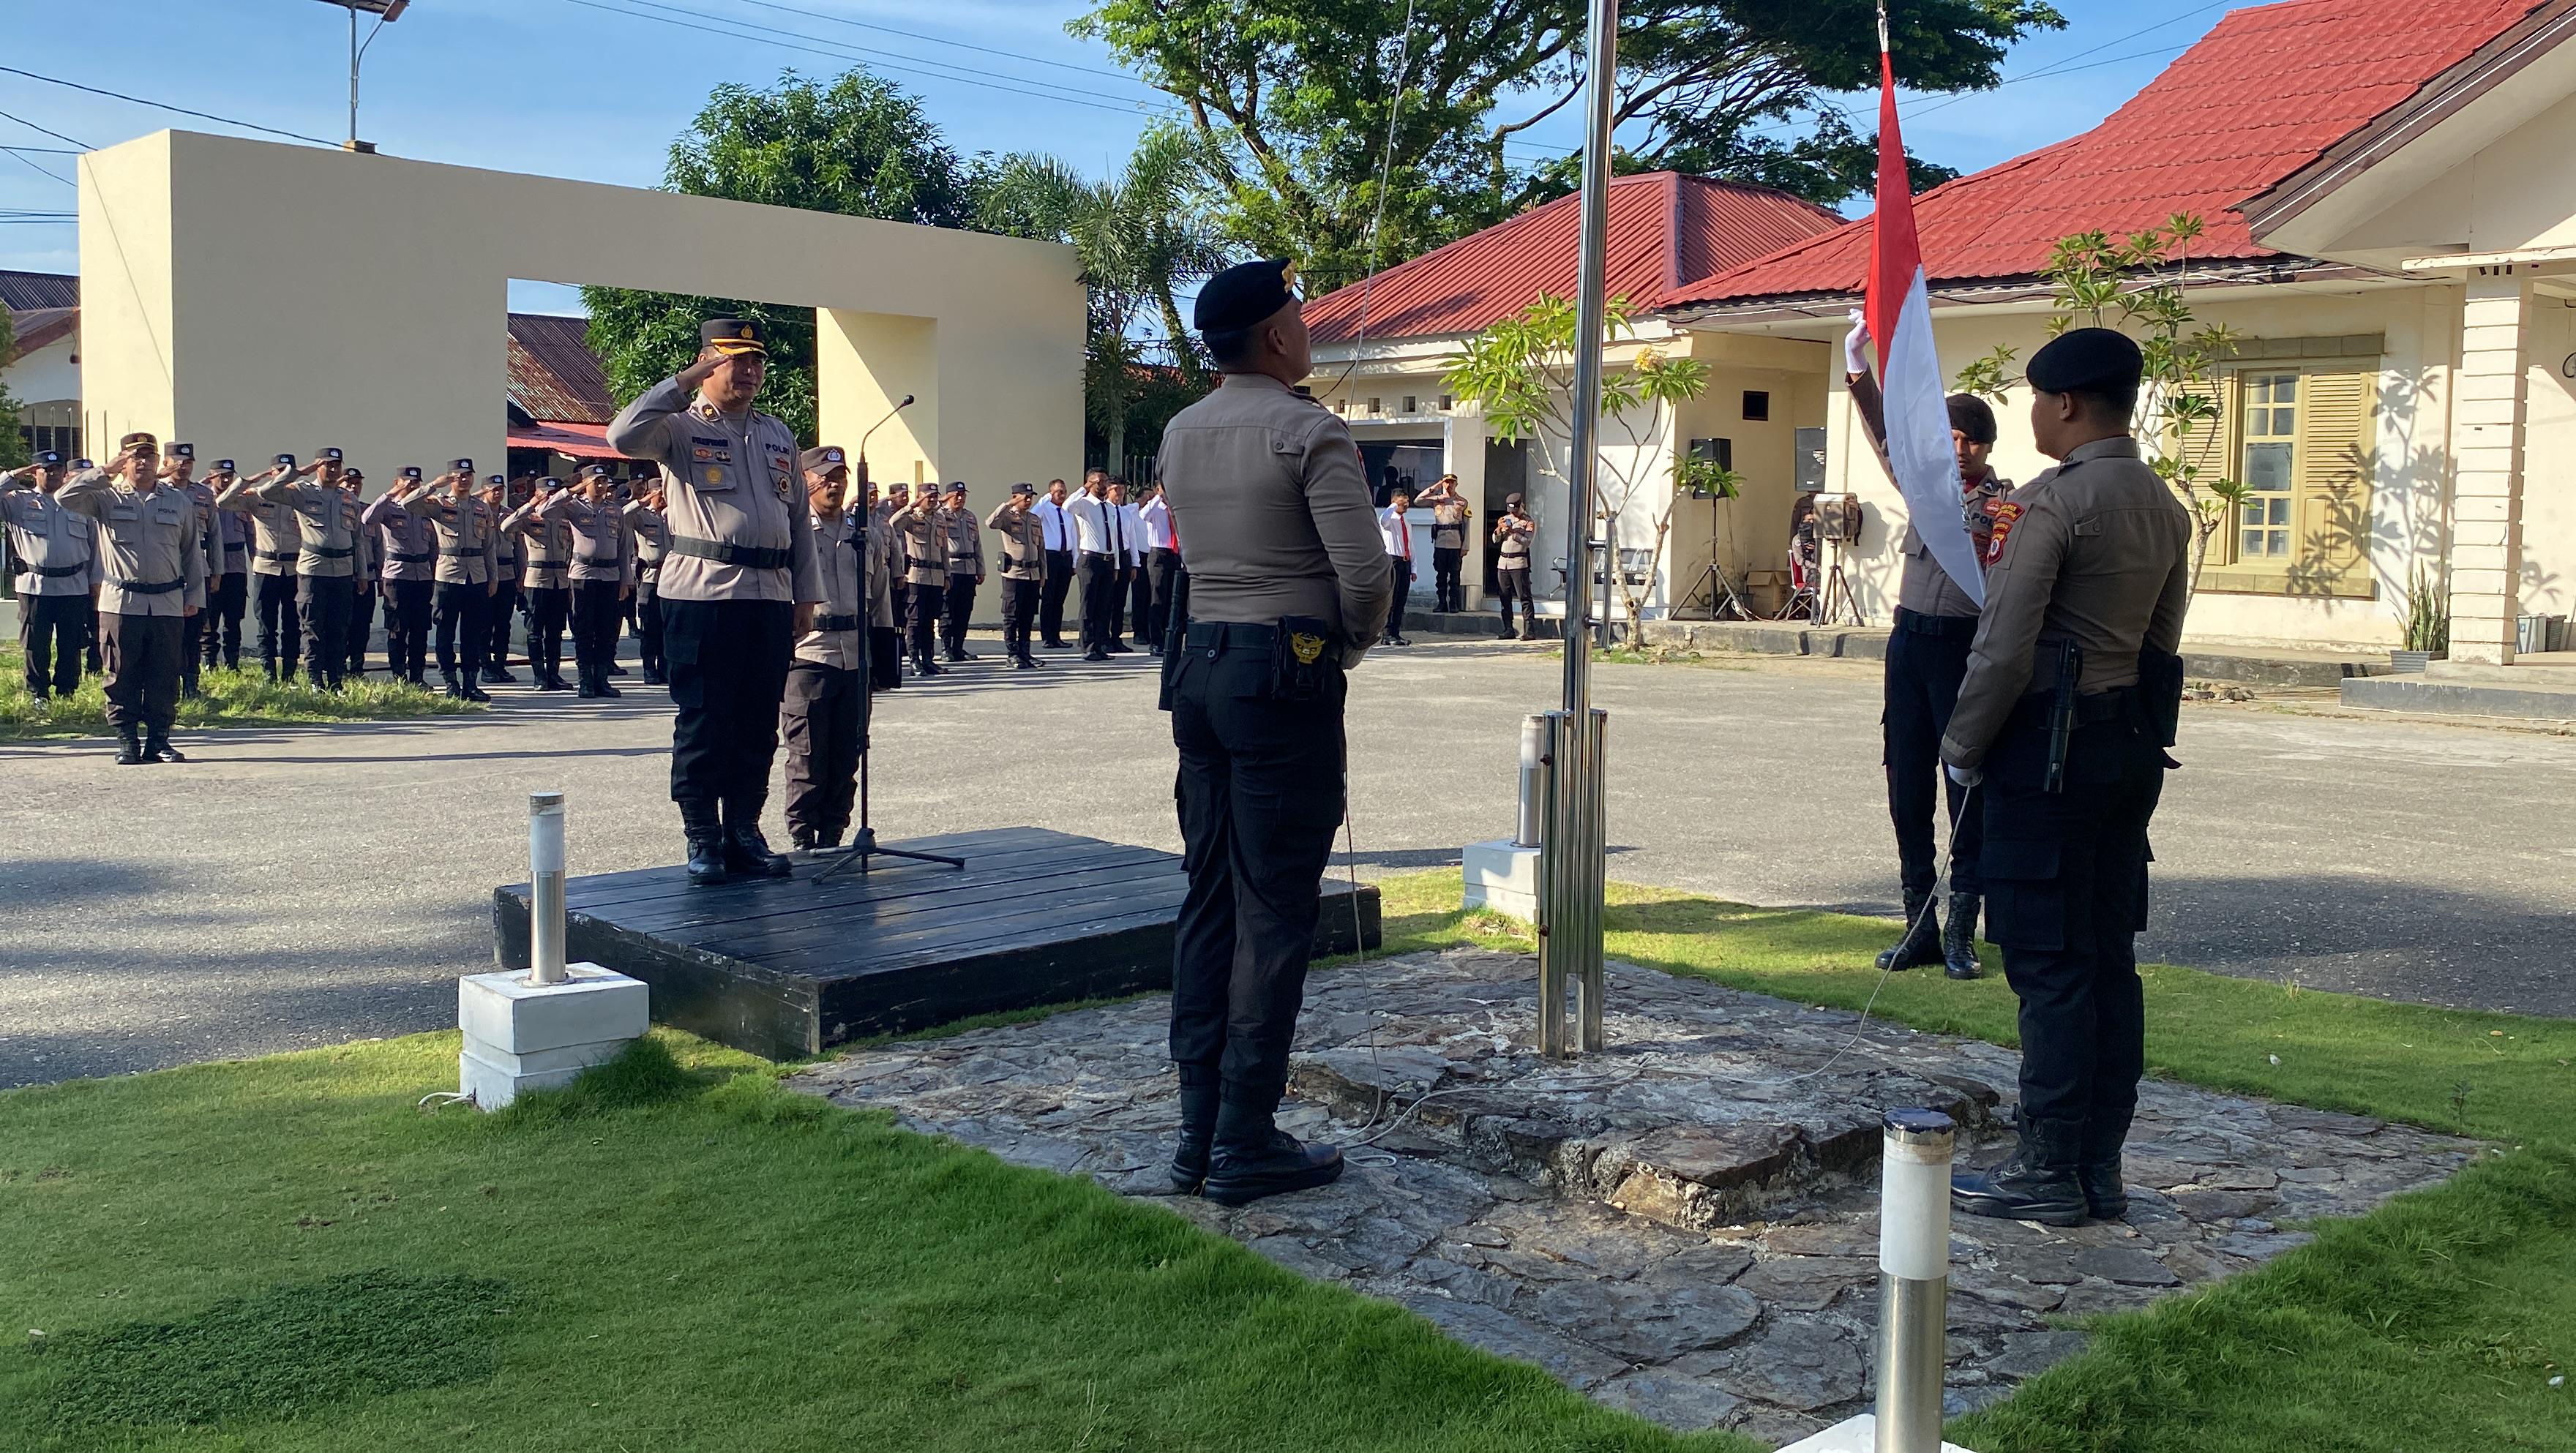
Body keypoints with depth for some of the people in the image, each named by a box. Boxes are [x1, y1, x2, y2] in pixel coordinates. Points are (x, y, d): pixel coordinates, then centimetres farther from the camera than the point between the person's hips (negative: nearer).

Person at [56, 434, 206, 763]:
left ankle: (158, 739, 11)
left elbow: (192, 552, 15)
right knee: (123, 677, 1)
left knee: (164, 677, 3)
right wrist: (105, 472, -11)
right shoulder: (106, 498, 6)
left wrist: (195, 595, 11)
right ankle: (126, 741, 7)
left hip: (168, 603, 2)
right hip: (121, 602, -2)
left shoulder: (178, 502, 12)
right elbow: (64, 498, -12)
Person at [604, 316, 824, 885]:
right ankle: (702, 838, 6)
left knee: (759, 723, 8)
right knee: (703, 721, -1)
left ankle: (744, 830, 17)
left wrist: (806, 593, 13)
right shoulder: (681, 427, 2)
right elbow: (623, 437, -20)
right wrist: (685, 381, -16)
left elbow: (798, 518, 19)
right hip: (703, 594, -5)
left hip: (770, 596, 5)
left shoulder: (778, 435, 19)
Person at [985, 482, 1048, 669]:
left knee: (1028, 616, 9)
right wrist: (1007, 505, -23)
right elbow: (990, 523, -25)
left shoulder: (1036, 520, 15)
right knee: (1012, 615, -2)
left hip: (1033, 574, 6)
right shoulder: (1007, 517, -3)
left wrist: (1043, 574, 15)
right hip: (1014, 573, -6)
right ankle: (1013, 655, 2)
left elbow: (1041, 548, 18)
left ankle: (1025, 652, 17)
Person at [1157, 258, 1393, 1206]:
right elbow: (1366, 576, -16)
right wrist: (1348, 646, 3)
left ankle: (1198, 1130, 15)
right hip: (1286, 675, -7)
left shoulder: (1180, 436, 12)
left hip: (1201, 665, 7)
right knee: (1274, 914, -2)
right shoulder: (1310, 434, -11)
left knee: (1208, 901, 11)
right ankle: (1245, 1144, 2)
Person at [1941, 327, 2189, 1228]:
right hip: (2132, 746, 9)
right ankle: (2100, 1168, 19)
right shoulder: (2165, 509, 11)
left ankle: (2049, 1173, 4)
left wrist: (1962, 747, -6)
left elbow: (2004, 649, -18)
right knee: (2109, 957, 12)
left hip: (2049, 747, -9)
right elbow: (2161, 643, 16)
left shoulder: (2050, 503, -15)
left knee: (2049, 965, -3)